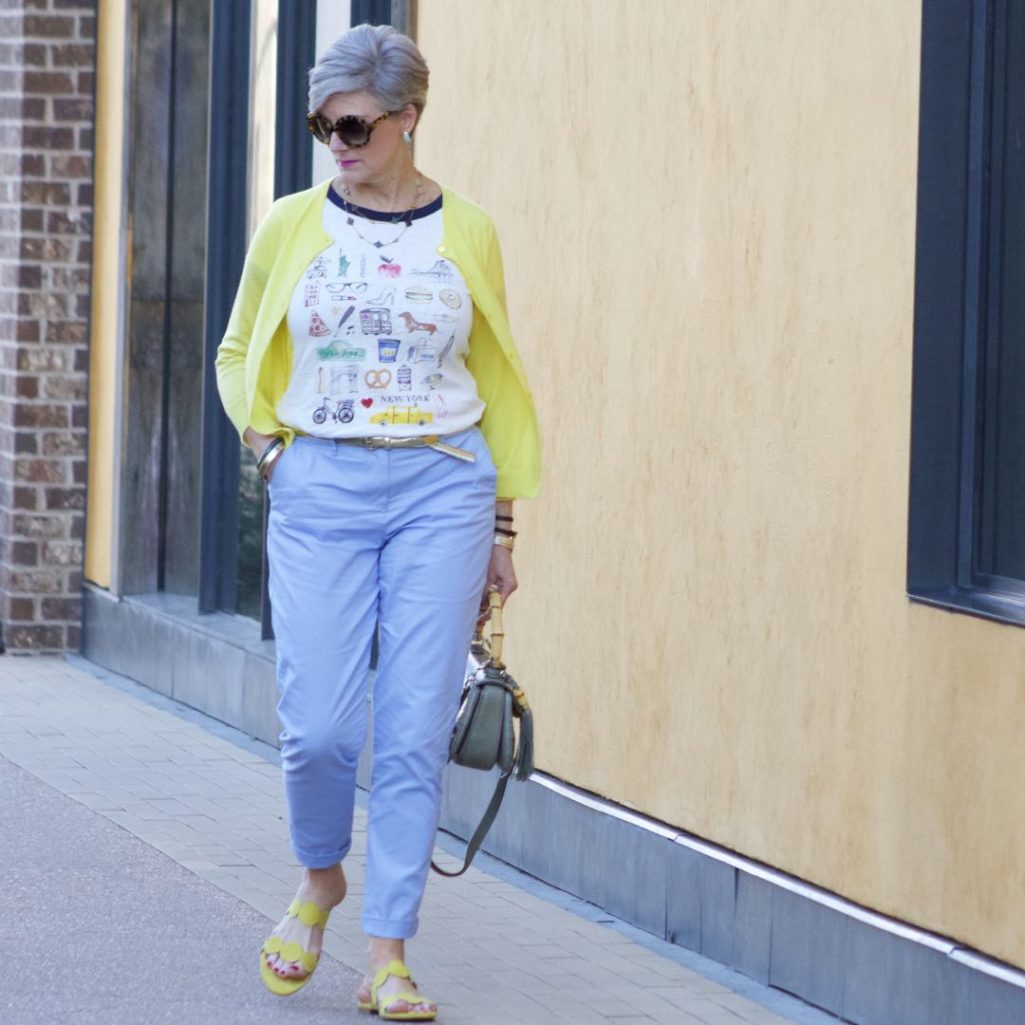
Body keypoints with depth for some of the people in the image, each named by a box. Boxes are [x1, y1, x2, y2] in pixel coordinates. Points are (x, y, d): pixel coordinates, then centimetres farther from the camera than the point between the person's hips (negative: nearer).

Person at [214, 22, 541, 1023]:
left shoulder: (466, 233, 4)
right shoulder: (291, 226, 4)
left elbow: (498, 380, 12)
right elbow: (241, 356, 17)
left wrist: (502, 523, 10)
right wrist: (271, 449, 0)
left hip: (441, 489, 0)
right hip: (321, 490, 0)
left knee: (415, 732, -4)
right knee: (318, 726, -6)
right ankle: (320, 880, 25)